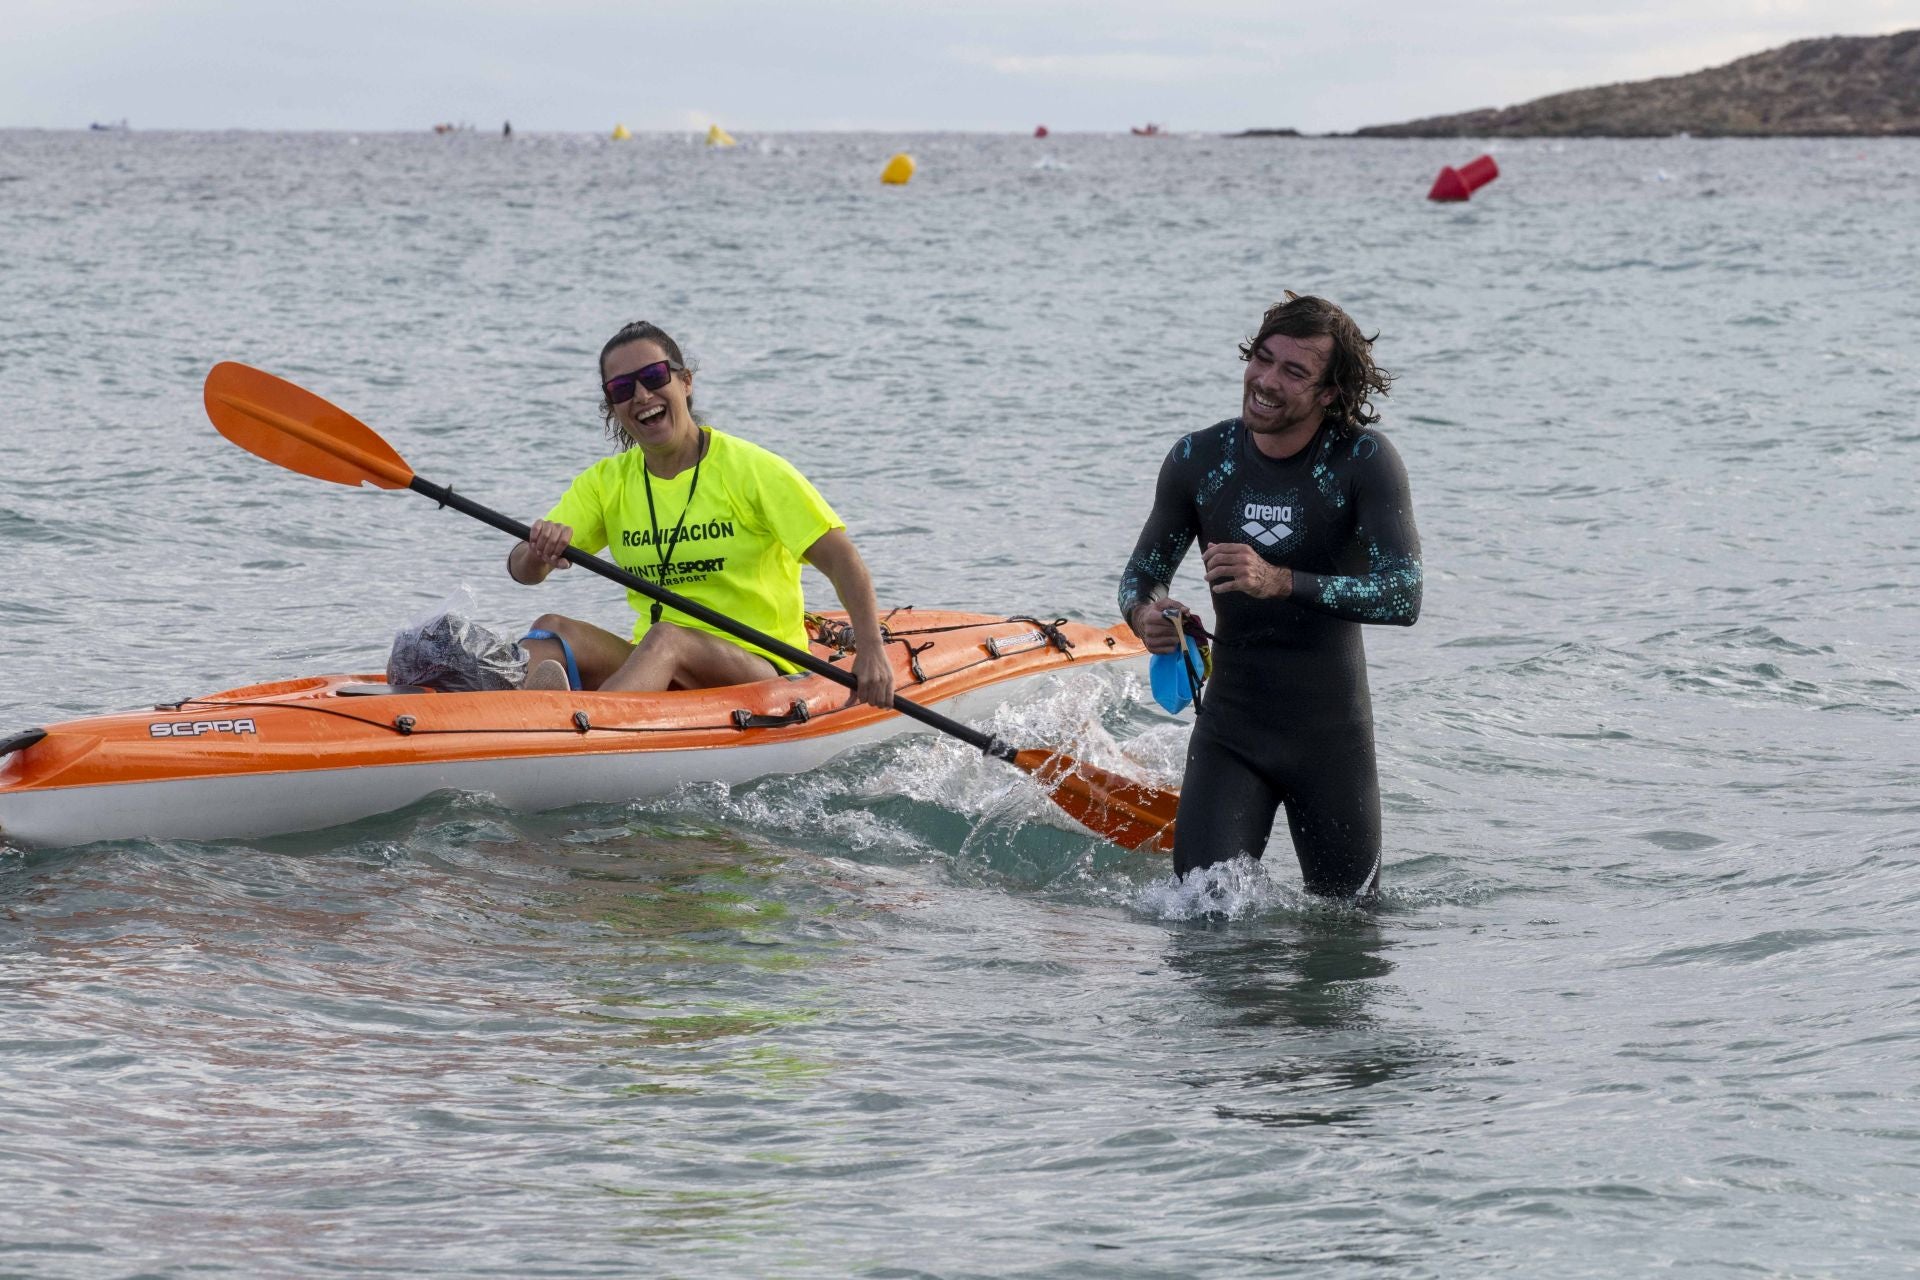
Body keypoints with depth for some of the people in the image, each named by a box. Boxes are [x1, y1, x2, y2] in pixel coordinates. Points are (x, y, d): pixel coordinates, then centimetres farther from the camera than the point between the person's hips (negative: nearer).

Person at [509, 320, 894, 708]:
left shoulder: (750, 470, -4)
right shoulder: (606, 483, 10)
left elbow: (840, 558, -8)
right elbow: (521, 571, 3)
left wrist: (871, 651, -22)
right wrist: (539, 552, -22)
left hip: (757, 668, -5)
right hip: (652, 667, 5)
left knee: (667, 638, -36)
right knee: (552, 629, -21)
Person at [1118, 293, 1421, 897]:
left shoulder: (1365, 461, -14)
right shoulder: (1198, 460, -4)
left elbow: (1403, 598, -23)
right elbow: (1142, 572, 8)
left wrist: (1279, 581, -35)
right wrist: (1144, 615, -17)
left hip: (1333, 736, -1)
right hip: (1229, 728, 2)